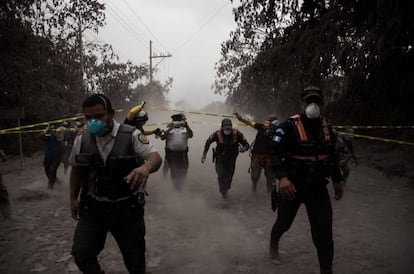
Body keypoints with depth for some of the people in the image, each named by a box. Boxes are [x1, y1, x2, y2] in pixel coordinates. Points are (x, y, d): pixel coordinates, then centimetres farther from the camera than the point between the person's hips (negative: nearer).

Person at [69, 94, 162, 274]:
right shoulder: (81, 140, 0)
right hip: (92, 208, 3)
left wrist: (146, 167, -42)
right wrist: (73, 198, 12)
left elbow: (156, 157, -19)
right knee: (81, 254, -5)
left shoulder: (131, 135, -13)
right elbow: (76, 169, 14)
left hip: (127, 209, -2)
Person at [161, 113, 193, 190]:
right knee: (173, 171, 8)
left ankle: (180, 185, 27)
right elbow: (162, 138, -8)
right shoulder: (169, 129, 8)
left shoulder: (185, 129, 10)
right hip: (171, 153, -1)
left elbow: (191, 135, -9)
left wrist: (187, 126, -22)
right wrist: (170, 129, -16)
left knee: (182, 171, 6)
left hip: (183, 153, 1)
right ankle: (175, 185, 26)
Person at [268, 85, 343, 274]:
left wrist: (337, 180, 19)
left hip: (318, 187, 4)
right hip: (292, 186, -3)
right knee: (284, 222, 17)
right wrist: (282, 177, -36)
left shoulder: (326, 127, 4)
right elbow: (275, 153, -22)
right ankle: (274, 243, 50)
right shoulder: (289, 126, -15)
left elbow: (331, 156, 16)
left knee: (324, 231, -1)